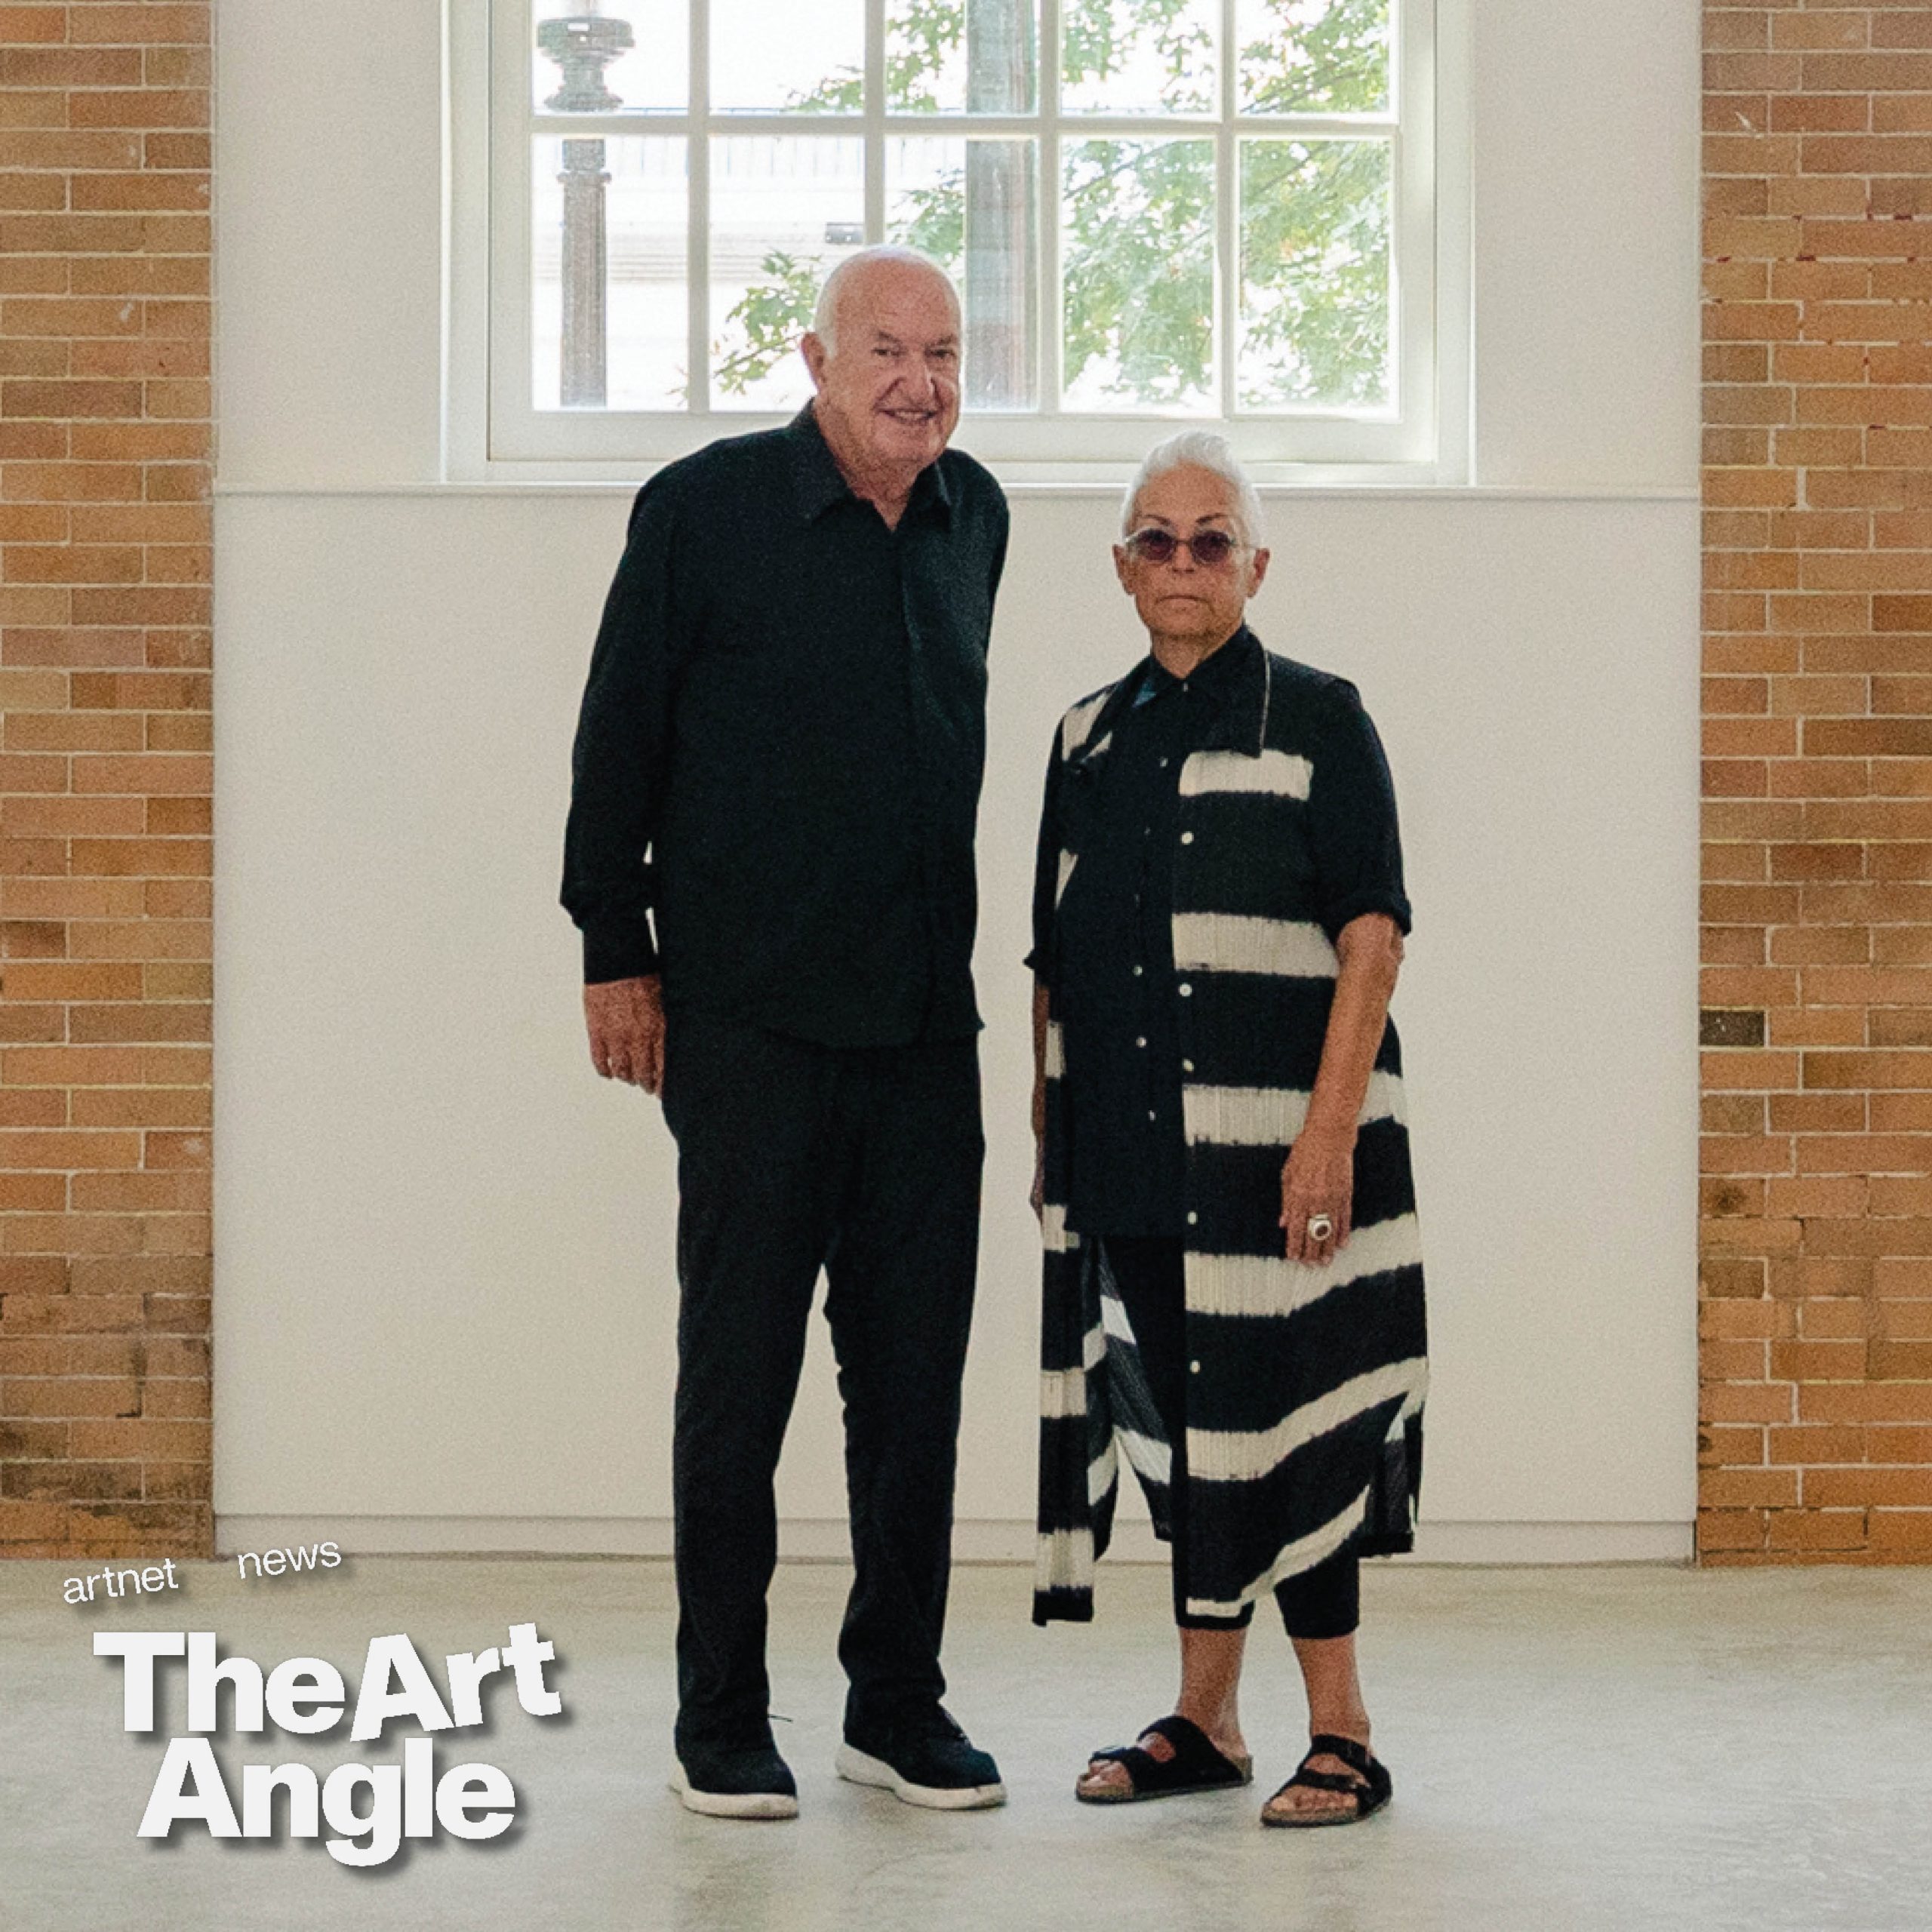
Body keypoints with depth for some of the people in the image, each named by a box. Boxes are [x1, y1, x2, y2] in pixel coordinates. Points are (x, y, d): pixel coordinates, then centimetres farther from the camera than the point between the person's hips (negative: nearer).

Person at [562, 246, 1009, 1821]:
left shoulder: (974, 518, 10)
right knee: (739, 1362, 2)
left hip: (925, 1016, 5)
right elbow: (618, 739, -2)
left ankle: (899, 1699, 20)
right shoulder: (704, 508, -6)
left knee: (917, 1365, 8)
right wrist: (615, 953, -3)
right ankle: (723, 1719, 13)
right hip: (749, 1013, -4)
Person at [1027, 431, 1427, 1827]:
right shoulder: (1089, 741, 14)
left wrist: (1329, 1133, -17)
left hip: (1271, 1139, -5)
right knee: (1178, 1412, 11)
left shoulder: (1317, 721, -2)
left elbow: (1372, 939, -8)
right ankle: (1207, 1721, 21)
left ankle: (1341, 1735, 5)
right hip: (1129, 1150, 5)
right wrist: (1048, 1131, 10)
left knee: (1277, 1412, -5)